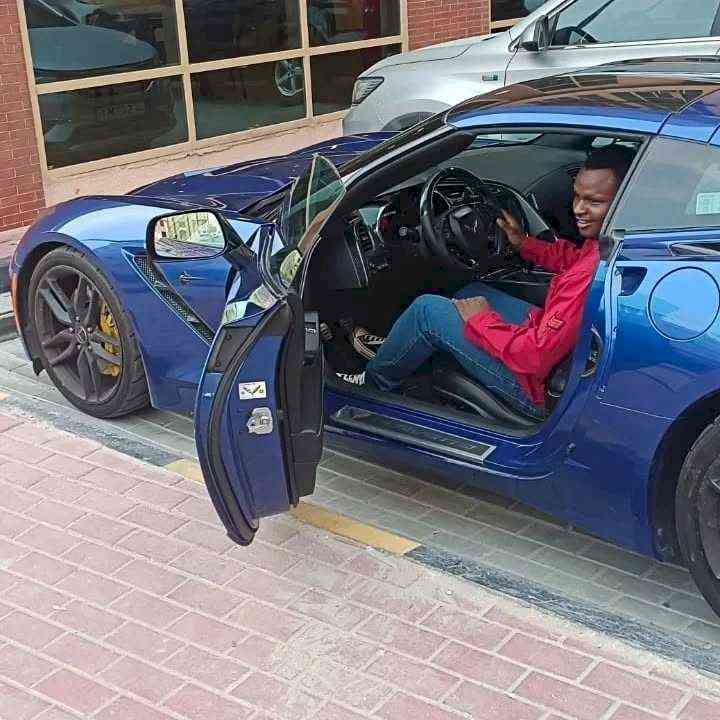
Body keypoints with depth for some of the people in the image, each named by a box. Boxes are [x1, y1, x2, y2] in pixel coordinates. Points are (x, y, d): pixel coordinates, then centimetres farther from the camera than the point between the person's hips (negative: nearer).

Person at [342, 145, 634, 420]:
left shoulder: (595, 272, -35)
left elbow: (536, 357, -32)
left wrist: (482, 319, -17)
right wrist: (525, 244, 9)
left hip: (540, 386, -9)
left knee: (427, 309, -3)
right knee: (475, 292, 23)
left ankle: (375, 382, 21)